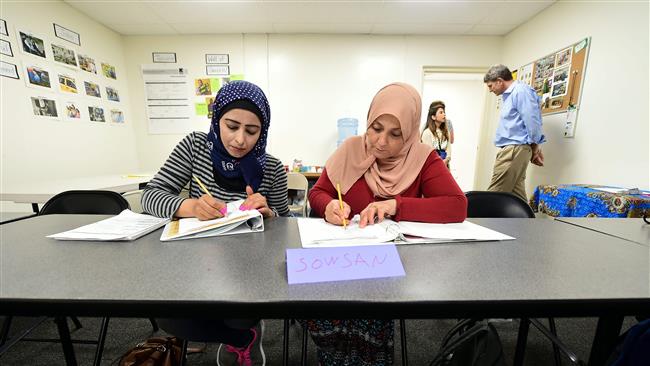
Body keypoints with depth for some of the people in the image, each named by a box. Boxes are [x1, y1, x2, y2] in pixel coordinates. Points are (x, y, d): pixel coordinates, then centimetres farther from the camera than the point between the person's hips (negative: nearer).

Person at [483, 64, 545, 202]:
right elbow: (511, 126, 21)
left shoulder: (521, 91, -8)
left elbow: (532, 121, -14)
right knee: (516, 195, 10)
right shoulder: (509, 96, 22)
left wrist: (534, 146, -3)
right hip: (511, 150, 10)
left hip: (514, 150, -10)